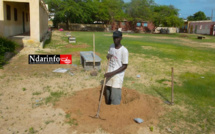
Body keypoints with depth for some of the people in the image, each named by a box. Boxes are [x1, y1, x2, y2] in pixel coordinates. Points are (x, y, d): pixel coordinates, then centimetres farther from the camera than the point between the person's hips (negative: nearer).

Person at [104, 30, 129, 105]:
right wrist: (108, 55, -5)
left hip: (118, 75, -7)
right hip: (109, 74, 7)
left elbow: (125, 66, -16)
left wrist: (112, 73, -21)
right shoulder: (111, 46, 3)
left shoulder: (124, 50, -17)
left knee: (115, 99, -8)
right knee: (108, 94, 18)